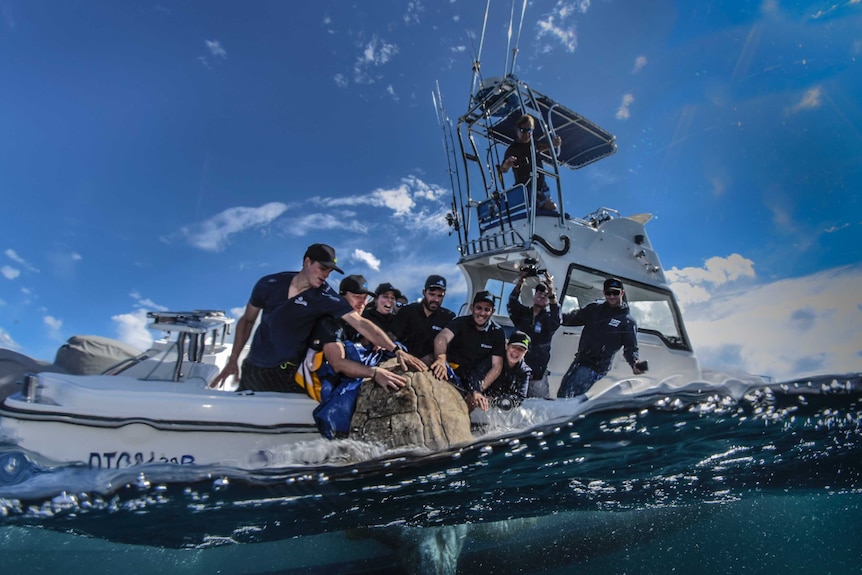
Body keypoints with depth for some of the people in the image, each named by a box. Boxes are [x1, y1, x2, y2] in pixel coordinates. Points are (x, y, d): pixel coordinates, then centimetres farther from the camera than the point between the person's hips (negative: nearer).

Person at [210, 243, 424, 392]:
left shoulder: (326, 297, -14)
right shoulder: (269, 284, -7)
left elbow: (360, 323, -23)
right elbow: (247, 321, 5)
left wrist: (395, 350, -32)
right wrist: (233, 361, 2)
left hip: (286, 375, -3)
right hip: (251, 368, 3)